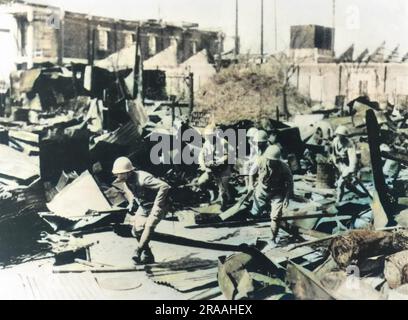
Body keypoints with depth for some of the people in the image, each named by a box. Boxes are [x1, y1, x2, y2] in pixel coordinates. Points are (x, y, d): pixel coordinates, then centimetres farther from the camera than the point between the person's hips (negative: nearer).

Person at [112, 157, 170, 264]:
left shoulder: (142, 178, -33)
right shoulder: (125, 180, -8)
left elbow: (164, 186, -37)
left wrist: (157, 204, -32)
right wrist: (131, 202, 5)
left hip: (155, 206, -8)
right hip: (143, 207, 8)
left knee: (149, 226, -25)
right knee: (136, 230, 1)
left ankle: (138, 251, -17)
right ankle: (148, 256, 14)